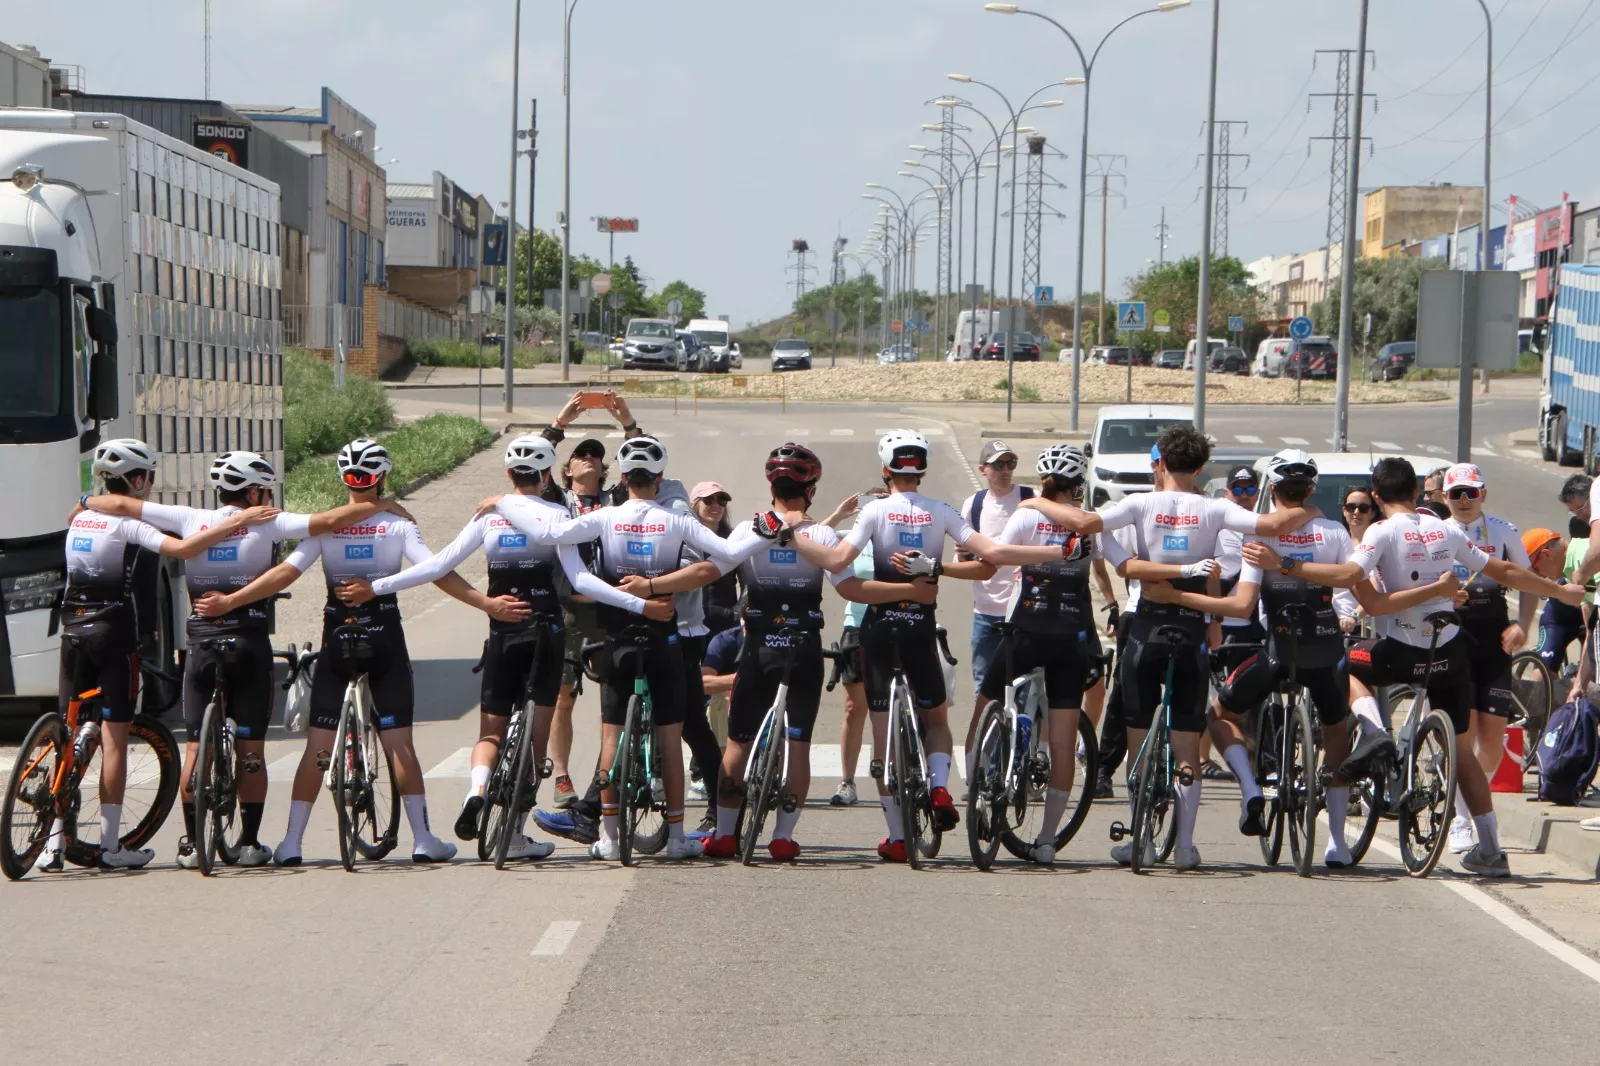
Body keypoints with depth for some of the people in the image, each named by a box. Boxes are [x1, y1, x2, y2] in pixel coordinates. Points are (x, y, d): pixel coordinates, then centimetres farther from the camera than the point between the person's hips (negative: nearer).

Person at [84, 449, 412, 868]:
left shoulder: (191, 520, 2)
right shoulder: (265, 524, -4)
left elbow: (122, 504, 8)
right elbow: (330, 520, -11)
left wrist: (86, 502, 27)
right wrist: (381, 505, 2)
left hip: (201, 645, 2)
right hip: (249, 645, -2)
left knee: (195, 747, 8)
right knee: (251, 750, 7)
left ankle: (191, 844, 6)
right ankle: (250, 843, 7)